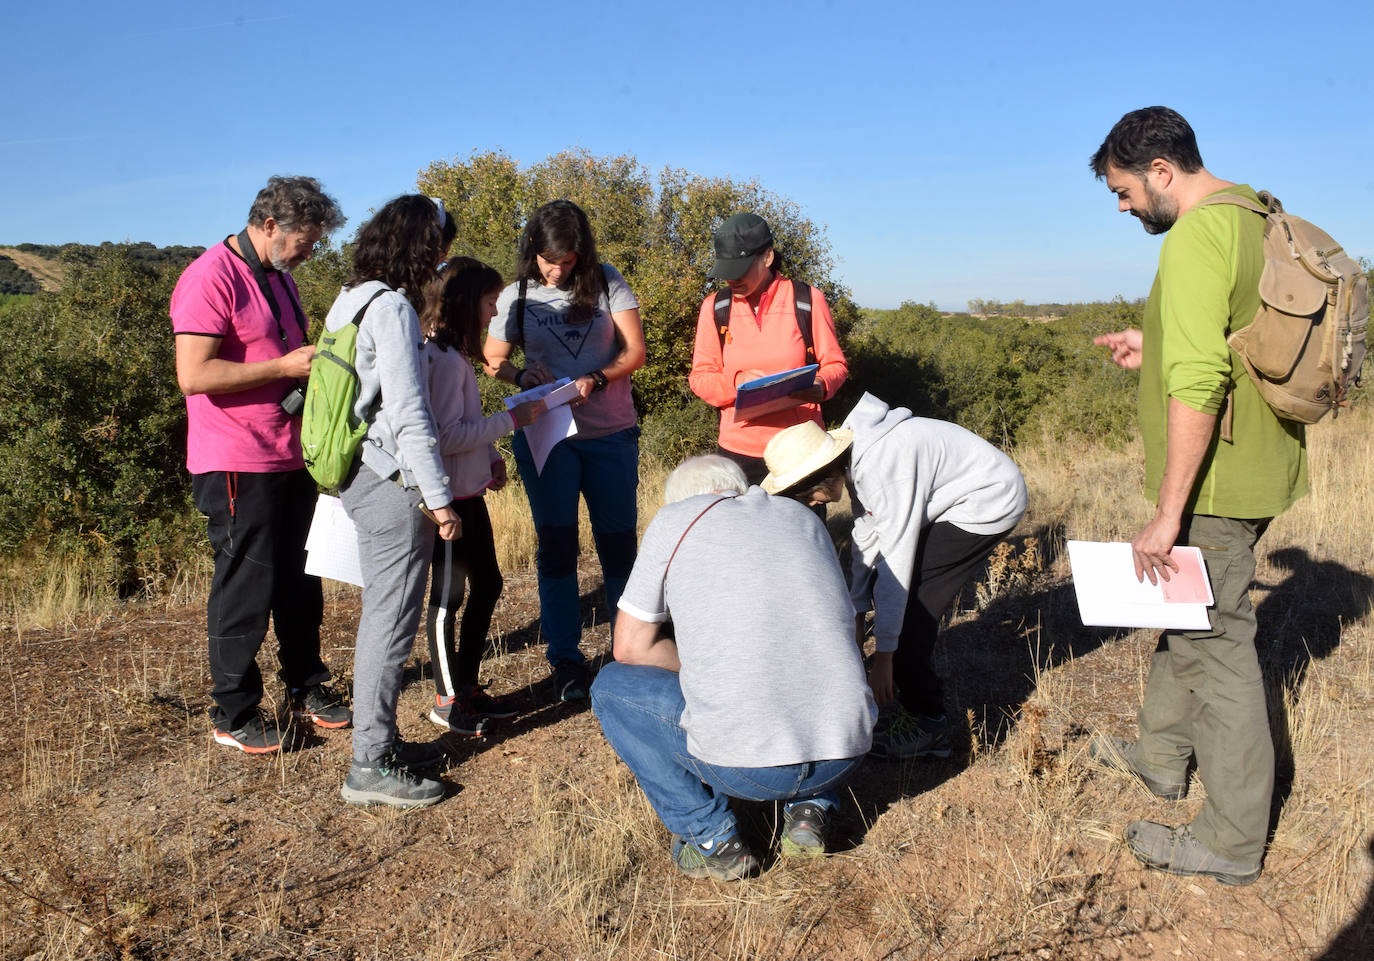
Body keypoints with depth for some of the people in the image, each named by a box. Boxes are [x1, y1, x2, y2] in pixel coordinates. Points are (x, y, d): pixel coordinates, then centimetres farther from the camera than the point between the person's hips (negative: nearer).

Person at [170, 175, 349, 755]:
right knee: (246, 590, 0)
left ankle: (306, 689, 29)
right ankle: (234, 714, 16)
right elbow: (193, 375, -22)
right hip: (237, 467, -8)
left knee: (300, 581, 15)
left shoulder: (279, 277, 16)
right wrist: (286, 367, -19)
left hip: (291, 460, 9)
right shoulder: (212, 278, -14)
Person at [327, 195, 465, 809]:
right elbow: (408, 412, -19)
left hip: (363, 477, 10)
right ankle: (371, 766, 6)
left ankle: (380, 740, 28)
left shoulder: (351, 300, 14)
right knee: (391, 622, -3)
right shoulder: (392, 307, -15)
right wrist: (438, 497, -17)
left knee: (383, 616, 17)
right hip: (393, 482, -10)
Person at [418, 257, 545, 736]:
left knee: (487, 584, 17)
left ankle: (468, 686, 29)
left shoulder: (453, 354, 13)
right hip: (448, 497, -10)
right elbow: (447, 435, -24)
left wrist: (492, 456, 7)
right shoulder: (443, 359, -19)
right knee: (447, 597, 2)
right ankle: (447, 701, 16)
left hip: (470, 493, 10)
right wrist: (511, 418, -17)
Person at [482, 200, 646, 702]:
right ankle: (565, 660, 13)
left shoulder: (608, 283, -1)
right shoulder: (517, 296, 1)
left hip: (611, 434, 0)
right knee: (557, 543, 3)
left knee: (618, 541, 6)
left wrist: (596, 379, -21)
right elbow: (492, 360, 7)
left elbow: (635, 351, -3)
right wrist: (521, 375, -15)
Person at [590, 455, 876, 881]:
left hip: (743, 766, -5)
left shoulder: (675, 519, 5)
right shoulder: (802, 516, 17)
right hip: (847, 754, 5)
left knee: (611, 686, 17)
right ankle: (810, 807, 15)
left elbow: (631, 648, 7)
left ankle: (711, 838, 8)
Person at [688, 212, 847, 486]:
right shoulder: (715, 308, 6)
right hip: (738, 452, 1)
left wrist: (820, 386, -16)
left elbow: (835, 364, 7)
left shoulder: (808, 300, 1)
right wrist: (737, 382, -14)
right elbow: (700, 377, 7)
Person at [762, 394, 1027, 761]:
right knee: (883, 590, 7)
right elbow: (866, 534, 4)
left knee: (907, 604, -13)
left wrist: (883, 656, -25)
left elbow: (896, 561, -30)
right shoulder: (853, 458, -4)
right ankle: (909, 699, 20)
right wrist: (856, 609, 7)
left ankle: (928, 725, -2)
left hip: (988, 502, -9)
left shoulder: (886, 470, -32)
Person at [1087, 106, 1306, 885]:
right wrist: (1160, 349, 18)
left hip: (1219, 480, -10)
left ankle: (1233, 841, 10)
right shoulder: (1257, 221, 13)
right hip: (1257, 468, 10)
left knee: (1218, 640, -2)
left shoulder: (1197, 234, -18)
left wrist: (1167, 513, -24)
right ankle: (1163, 753, 40)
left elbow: (1198, 383, -26)